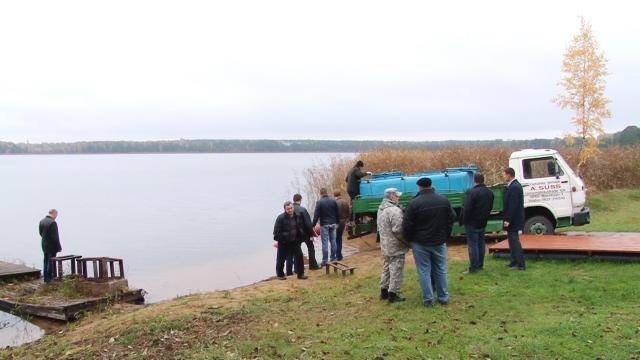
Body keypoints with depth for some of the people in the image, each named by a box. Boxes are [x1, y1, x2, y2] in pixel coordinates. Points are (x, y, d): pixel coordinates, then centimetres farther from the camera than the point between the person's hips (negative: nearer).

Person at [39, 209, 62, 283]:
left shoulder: (41, 221, 4)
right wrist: (58, 247, -15)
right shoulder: (52, 223, -22)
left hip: (44, 246, 8)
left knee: (46, 261, 16)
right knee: (51, 262, 2)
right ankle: (49, 278, 7)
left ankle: (45, 277, 23)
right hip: (52, 246, -8)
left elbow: (40, 233, 12)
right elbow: (55, 236, -22)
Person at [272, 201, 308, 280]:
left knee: (299, 256, 1)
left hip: (295, 241, 4)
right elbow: (276, 231, -14)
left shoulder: (297, 217, 1)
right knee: (281, 259, 5)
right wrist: (278, 240, -15)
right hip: (283, 243, -4)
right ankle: (280, 274, 22)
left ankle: (300, 273, 12)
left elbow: (301, 228, 15)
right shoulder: (280, 218, -17)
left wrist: (300, 239, 9)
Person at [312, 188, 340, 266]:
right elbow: (338, 213, 7)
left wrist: (313, 225, -6)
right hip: (333, 224, 4)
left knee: (325, 243, -3)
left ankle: (324, 260, -2)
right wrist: (337, 222, 18)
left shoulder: (319, 202, -10)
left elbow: (316, 215, -11)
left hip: (324, 225, -4)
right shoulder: (333, 201, 3)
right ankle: (333, 258, 17)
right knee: (333, 241, 11)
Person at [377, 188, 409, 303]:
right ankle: (393, 294, 4)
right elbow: (398, 230, -24)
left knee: (386, 269, 18)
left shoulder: (381, 209, 10)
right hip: (396, 247, -9)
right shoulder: (394, 210, -21)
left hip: (385, 246, 9)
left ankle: (384, 291, 25)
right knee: (396, 271, 0)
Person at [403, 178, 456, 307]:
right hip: (439, 242, 4)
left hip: (420, 243, -3)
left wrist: (409, 239, 4)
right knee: (441, 270, 14)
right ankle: (443, 297, 20)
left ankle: (428, 299, 8)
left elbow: (406, 225, -12)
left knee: (424, 271, 5)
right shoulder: (444, 200, -1)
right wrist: (445, 236, 15)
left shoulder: (414, 203, -15)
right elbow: (452, 219, 7)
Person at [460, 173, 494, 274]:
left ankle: (473, 267, -2)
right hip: (483, 223, 8)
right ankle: (480, 265, 23)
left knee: (472, 244, -3)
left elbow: (467, 209, -21)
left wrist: (463, 221, -9)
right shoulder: (490, 192, 6)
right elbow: (490, 207, 13)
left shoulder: (472, 192, -21)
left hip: (472, 223, -8)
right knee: (481, 243, 16)